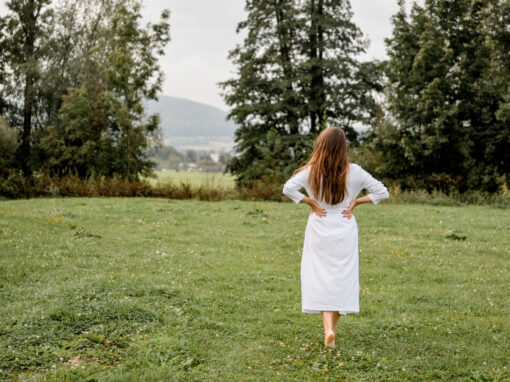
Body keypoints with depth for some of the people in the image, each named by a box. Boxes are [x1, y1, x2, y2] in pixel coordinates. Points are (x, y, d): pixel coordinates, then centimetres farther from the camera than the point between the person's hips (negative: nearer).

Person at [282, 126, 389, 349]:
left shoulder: (312, 171, -7)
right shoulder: (354, 172, -6)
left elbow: (288, 188, -17)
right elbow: (381, 192, -3)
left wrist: (310, 202, -7)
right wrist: (356, 202, 1)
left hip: (319, 231, 0)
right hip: (344, 232, 1)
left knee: (320, 278, 2)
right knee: (342, 279, 11)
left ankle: (328, 329, -13)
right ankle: (332, 328, 16)